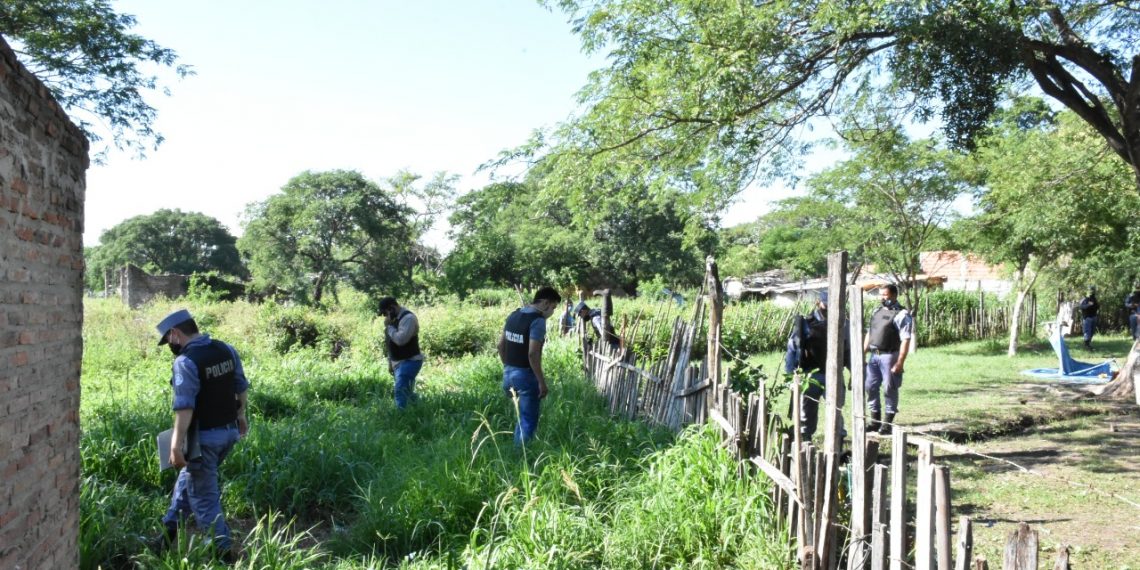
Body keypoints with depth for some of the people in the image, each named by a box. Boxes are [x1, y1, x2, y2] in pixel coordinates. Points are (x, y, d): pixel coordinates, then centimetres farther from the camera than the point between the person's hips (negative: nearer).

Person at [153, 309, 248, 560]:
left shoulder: (185, 361, -20)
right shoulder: (227, 350, 3)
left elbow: (185, 407, -25)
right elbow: (241, 387, 13)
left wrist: (176, 445, -23)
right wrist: (241, 416, 27)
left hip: (204, 437, -8)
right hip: (229, 431, 8)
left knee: (204, 498, 5)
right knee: (188, 478, 27)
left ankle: (222, 552, 11)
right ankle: (170, 529, 42)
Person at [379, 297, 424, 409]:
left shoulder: (408, 318, -18)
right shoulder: (395, 319, 12)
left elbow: (400, 339, -29)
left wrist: (388, 326, -16)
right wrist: (390, 362, 20)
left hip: (409, 362, -10)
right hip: (398, 363, 10)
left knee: (401, 391, -20)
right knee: (406, 393, 15)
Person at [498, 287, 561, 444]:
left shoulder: (514, 315, 9)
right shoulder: (538, 320, -17)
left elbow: (501, 345, 14)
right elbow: (532, 354, -24)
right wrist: (542, 382, -18)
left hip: (508, 373, 8)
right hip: (525, 375, -8)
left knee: (522, 416, 23)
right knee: (528, 422, 2)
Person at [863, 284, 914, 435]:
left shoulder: (901, 315, -9)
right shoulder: (876, 311, 14)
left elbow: (905, 340, -15)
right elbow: (869, 334, 21)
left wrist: (900, 362, -20)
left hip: (889, 356, -7)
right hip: (873, 356, 7)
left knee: (889, 389, -1)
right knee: (870, 387, 9)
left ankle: (888, 423, 9)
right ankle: (875, 421, 20)